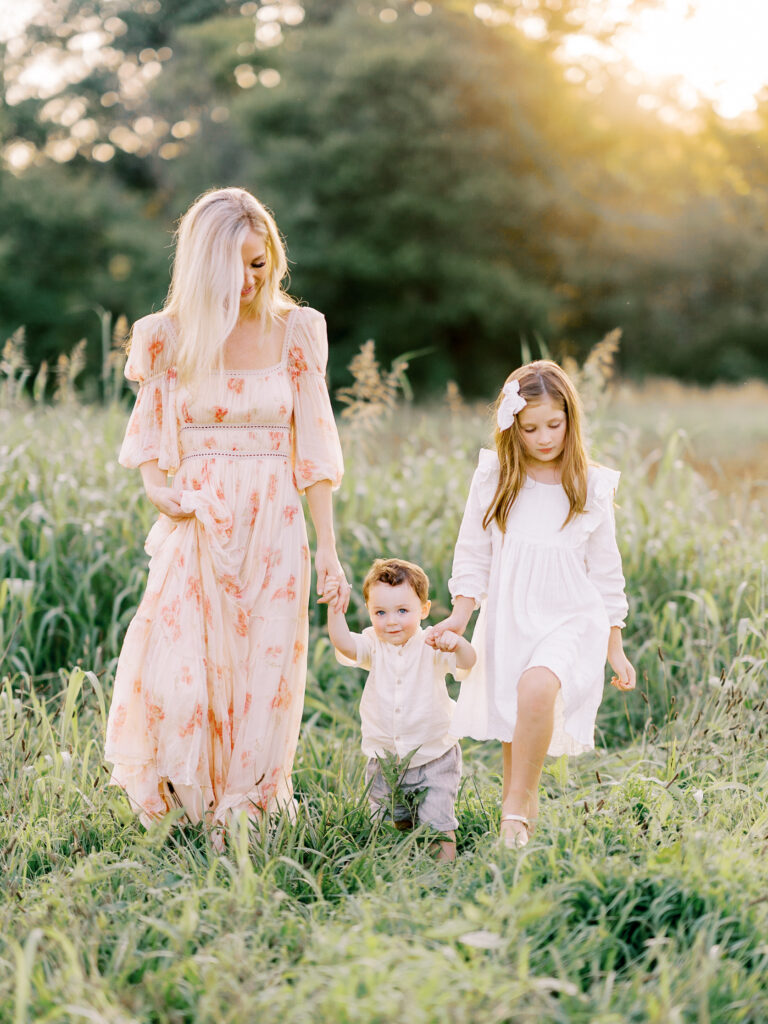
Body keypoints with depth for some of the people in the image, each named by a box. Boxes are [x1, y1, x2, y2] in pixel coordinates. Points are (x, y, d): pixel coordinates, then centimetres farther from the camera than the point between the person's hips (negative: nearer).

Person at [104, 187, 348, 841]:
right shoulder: (170, 336, 3)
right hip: (196, 524, 0)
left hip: (273, 526, 0)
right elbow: (150, 440, 12)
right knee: (178, 676, -8)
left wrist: (327, 547, -1)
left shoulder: (295, 332, 3)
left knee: (264, 675, 2)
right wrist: (157, 487, -9)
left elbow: (312, 448, 3)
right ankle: (184, 802, 14)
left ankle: (245, 808, 18)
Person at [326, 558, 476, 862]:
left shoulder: (431, 646, -12)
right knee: (393, 824, 17)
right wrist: (334, 607, -36)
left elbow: (467, 663, -26)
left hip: (433, 758, -3)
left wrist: (457, 643, -47)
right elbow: (343, 643, -24)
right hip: (384, 761, 3)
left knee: (437, 823, -6)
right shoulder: (373, 646, -5)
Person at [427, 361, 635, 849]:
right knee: (514, 729, 4)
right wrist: (460, 616, 2)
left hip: (570, 619, -2)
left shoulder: (592, 487, 0)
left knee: (537, 689, -29)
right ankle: (523, 808, 25)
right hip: (507, 621, 3)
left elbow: (605, 572, 6)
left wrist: (616, 649, 7)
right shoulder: (493, 478, 2)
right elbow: (473, 553, 10)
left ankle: (517, 806, -18)